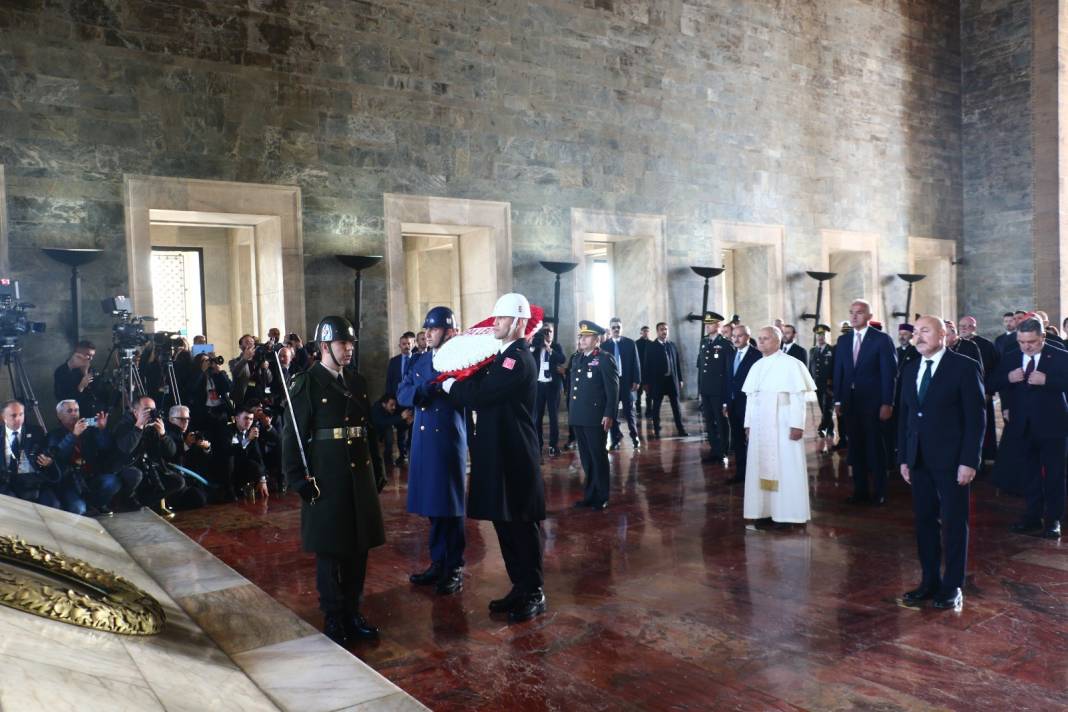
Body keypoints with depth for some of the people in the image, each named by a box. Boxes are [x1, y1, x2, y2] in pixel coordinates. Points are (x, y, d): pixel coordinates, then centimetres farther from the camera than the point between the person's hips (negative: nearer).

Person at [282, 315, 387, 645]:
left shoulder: (357, 381, 11)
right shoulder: (306, 383, -8)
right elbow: (293, 436, -9)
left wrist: (378, 470, 12)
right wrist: (300, 480, -13)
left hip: (360, 477, 6)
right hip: (326, 481, -6)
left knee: (358, 547, 12)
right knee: (329, 551, 5)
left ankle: (353, 612, 26)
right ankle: (333, 618, 19)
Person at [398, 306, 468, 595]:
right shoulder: (420, 361, 12)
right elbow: (403, 394, 3)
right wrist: (425, 390, -15)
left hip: (449, 442, -5)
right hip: (423, 442, 5)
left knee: (451, 506, 3)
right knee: (433, 506, 13)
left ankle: (455, 568, 14)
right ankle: (438, 562, 25)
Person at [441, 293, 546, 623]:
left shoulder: (519, 360, -17)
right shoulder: (502, 357, 15)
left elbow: (480, 395, -23)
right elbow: (482, 392, 12)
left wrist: (451, 385, -7)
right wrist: (460, 383, -3)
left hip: (515, 458, -9)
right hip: (499, 455, 9)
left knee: (522, 524, 1)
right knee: (504, 523, 15)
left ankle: (534, 594, 14)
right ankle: (520, 588, 27)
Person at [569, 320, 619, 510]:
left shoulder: (605, 359, -7)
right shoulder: (577, 360, 15)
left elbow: (613, 389, -11)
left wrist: (609, 415, -16)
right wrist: (570, 411, 14)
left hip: (595, 417, -7)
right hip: (578, 418, 7)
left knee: (598, 457, 2)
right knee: (586, 458, 12)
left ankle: (601, 498, 12)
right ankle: (590, 494, 21)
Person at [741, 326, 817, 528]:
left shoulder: (790, 364, -8)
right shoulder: (756, 366, 11)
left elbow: (799, 397, -12)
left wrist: (797, 425, -17)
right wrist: (749, 424, 11)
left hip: (783, 425, -6)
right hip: (760, 426, 6)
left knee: (785, 467, -2)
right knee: (762, 467, 7)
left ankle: (786, 513, 3)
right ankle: (765, 509, 14)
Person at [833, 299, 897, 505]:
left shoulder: (881, 339, -5)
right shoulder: (843, 340, 9)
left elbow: (888, 373, -8)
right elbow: (839, 372, 10)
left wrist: (887, 403, -12)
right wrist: (838, 401, 4)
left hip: (872, 403, -4)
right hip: (850, 402, 4)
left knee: (875, 448, 5)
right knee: (856, 448, 9)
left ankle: (879, 492, 17)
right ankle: (860, 490, 18)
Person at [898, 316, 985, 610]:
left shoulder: (964, 367, -7)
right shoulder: (910, 369, 11)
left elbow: (976, 417, -9)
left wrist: (969, 461, -14)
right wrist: (903, 458, 9)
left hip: (951, 460, -5)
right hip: (919, 460, 5)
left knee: (954, 523, 4)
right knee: (924, 521, 10)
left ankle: (952, 586, 15)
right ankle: (930, 581, 21)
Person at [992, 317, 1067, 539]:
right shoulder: (1010, 358, 6)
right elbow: (996, 384, 7)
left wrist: (1046, 380, -28)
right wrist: (1008, 378, -13)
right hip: (1022, 425, 4)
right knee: (1028, 473, 11)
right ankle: (1033, 516, 21)